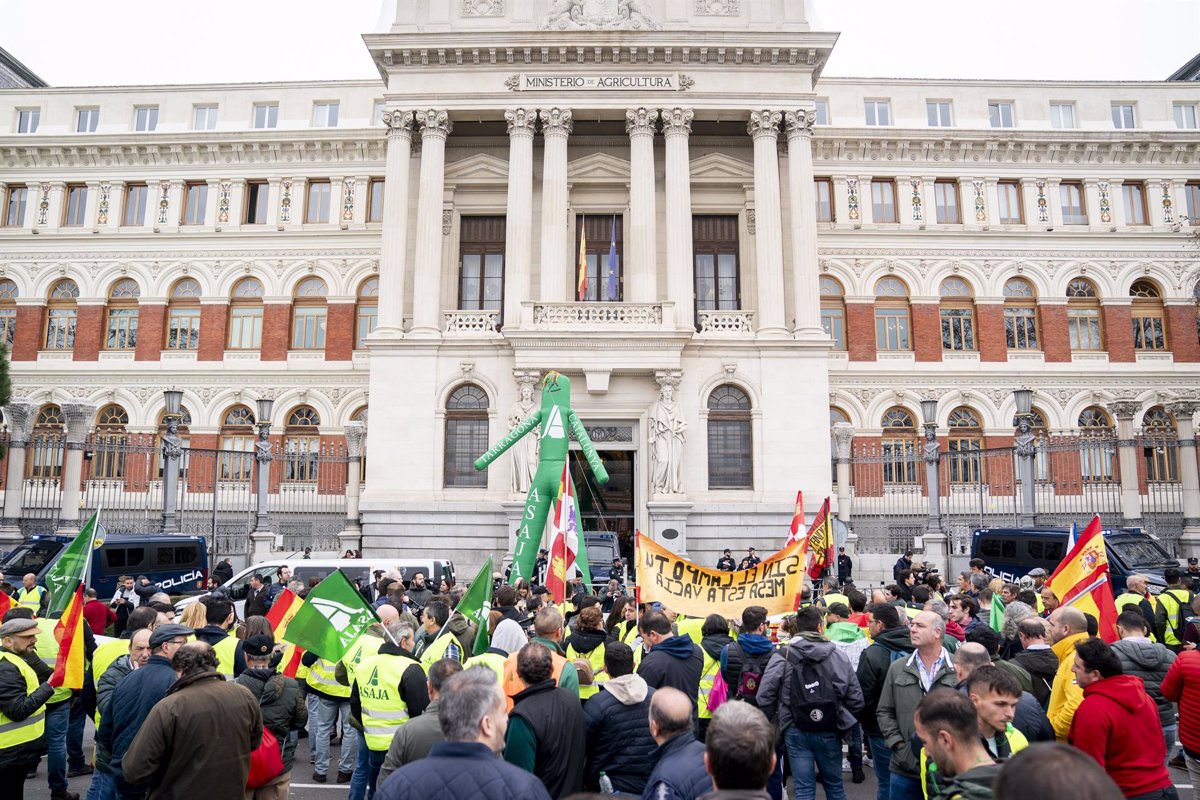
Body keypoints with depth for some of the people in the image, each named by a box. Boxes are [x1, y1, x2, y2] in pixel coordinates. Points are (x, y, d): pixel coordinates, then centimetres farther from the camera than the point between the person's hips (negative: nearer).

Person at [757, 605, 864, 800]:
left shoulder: (781, 658, -9)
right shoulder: (839, 656, -5)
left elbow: (764, 697, -12)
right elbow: (856, 698, -4)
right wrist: (843, 720, 13)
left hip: (796, 732, -1)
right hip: (829, 731, 1)